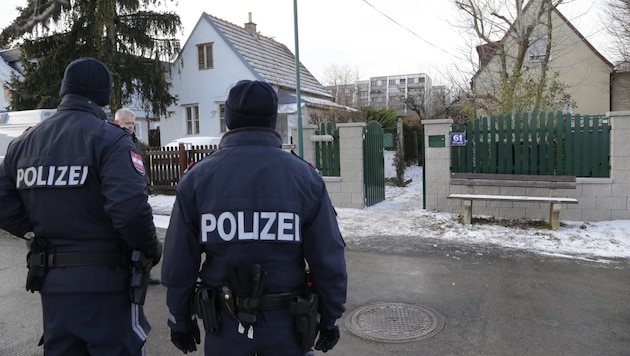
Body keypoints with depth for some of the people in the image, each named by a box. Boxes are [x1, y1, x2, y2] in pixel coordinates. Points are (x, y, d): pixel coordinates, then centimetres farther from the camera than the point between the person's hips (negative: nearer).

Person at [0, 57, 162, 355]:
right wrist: (150, 248, -11)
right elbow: (130, 206, -26)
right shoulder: (109, 138, -14)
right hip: (105, 279, -6)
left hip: (51, 279, 6)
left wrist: (41, 235, 12)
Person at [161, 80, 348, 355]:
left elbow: (178, 262, -4)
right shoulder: (305, 175, -11)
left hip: (224, 322, 1)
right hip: (287, 321, 0)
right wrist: (330, 318, 4)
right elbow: (329, 260, -9)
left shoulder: (197, 177, -8)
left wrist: (181, 321, 10)